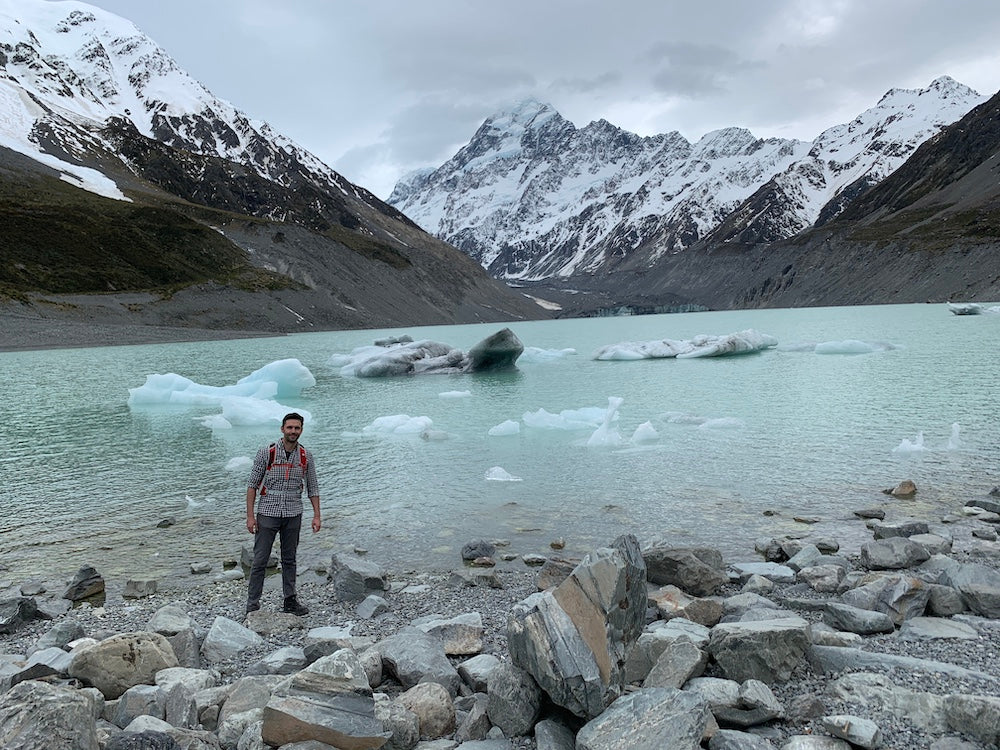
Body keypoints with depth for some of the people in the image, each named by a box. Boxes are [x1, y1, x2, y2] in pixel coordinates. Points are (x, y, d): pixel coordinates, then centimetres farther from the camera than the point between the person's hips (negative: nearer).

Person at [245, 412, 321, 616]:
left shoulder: (306, 456, 1)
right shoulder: (266, 452, -8)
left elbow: (313, 487, 8)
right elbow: (252, 484, -5)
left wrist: (316, 515, 1)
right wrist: (250, 515, -9)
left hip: (293, 515, 3)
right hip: (268, 513, -3)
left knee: (289, 559, 12)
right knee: (260, 559, 1)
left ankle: (290, 601, 20)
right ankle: (253, 603, 9)